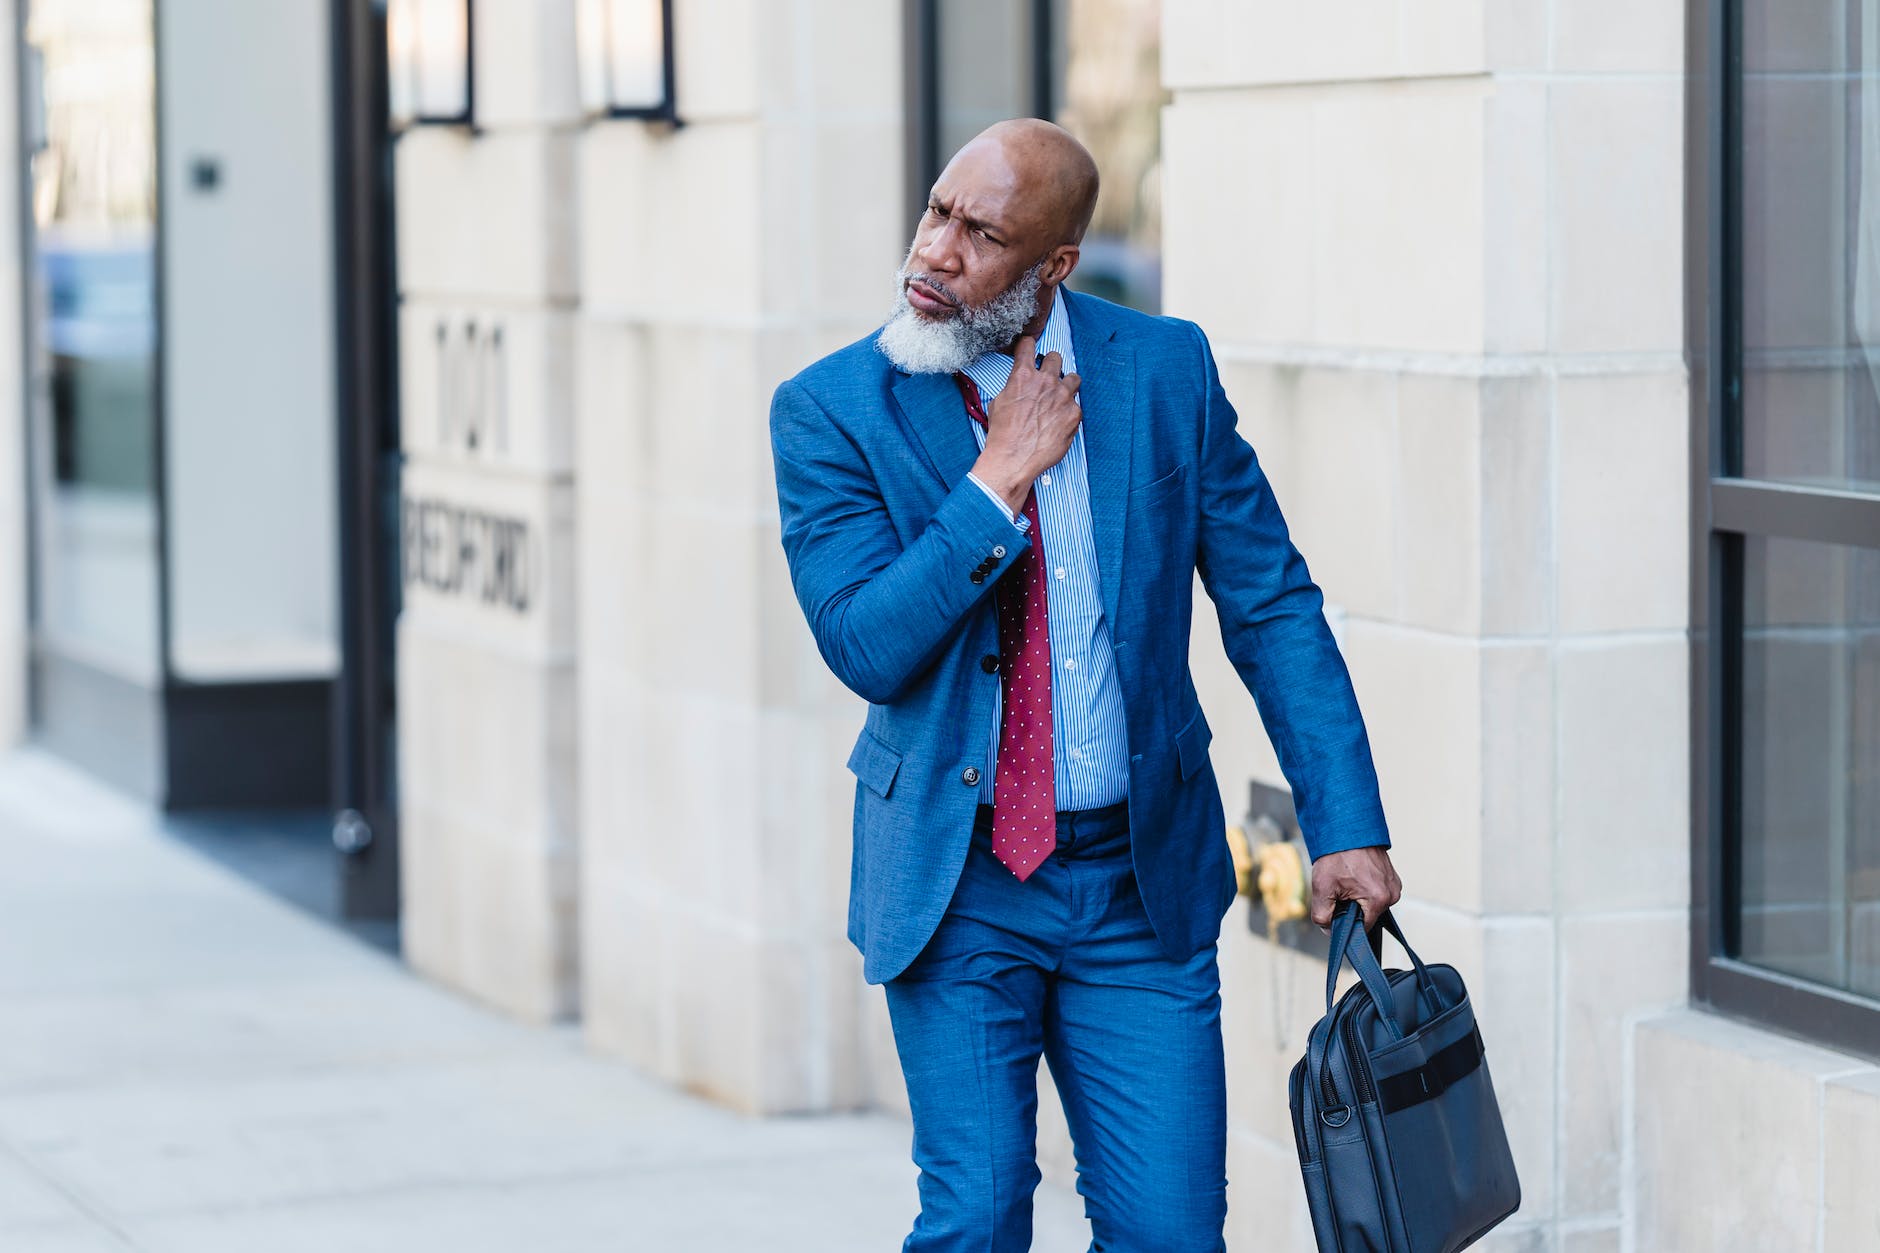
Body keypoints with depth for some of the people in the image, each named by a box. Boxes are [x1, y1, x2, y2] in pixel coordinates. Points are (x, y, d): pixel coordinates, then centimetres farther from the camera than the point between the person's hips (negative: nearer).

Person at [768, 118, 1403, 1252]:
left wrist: (1347, 827, -3)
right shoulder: (834, 411, -5)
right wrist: (1000, 478, -18)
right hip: (955, 889, -1)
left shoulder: (1166, 370, -1)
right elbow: (864, 645, -15)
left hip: (1142, 884, 1)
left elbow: (1274, 611, 2)